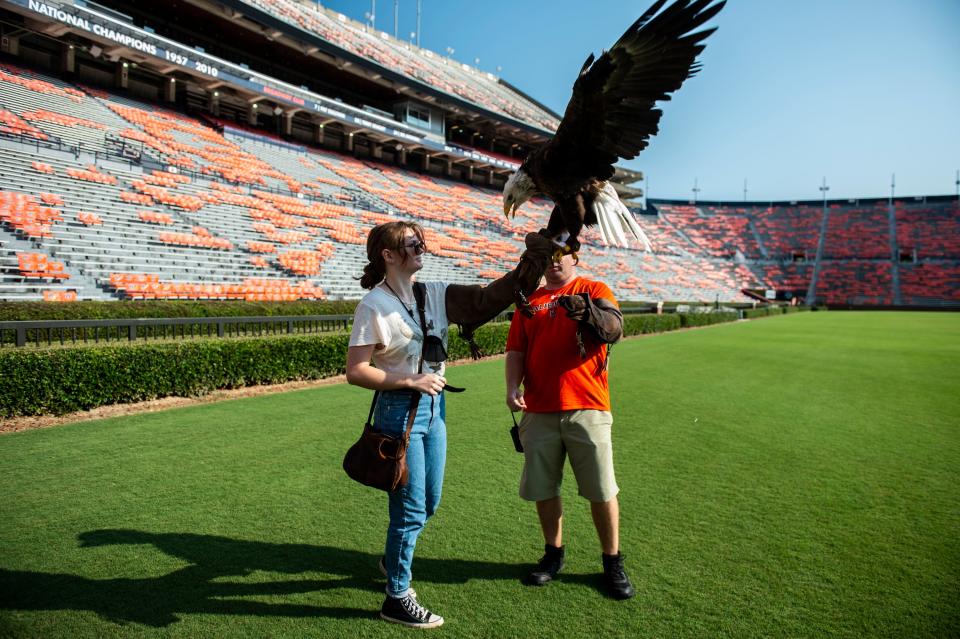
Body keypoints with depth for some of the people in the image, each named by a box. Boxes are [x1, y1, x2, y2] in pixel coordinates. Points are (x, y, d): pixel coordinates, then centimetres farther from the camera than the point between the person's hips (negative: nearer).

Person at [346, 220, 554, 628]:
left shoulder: (434, 295, 4)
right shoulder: (373, 305, -14)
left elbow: (487, 298, -1)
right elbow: (355, 372, -15)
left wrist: (532, 259, -9)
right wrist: (412, 381, -19)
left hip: (434, 407, 7)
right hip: (399, 411, -7)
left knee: (429, 503, 19)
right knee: (411, 509, 2)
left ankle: (393, 561, 46)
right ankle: (397, 599, 23)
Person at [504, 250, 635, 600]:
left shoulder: (593, 290, 5)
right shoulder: (530, 301, 14)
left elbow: (614, 329, -13)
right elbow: (515, 350, 9)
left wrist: (586, 310, -31)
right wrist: (513, 386, -8)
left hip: (587, 409, -3)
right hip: (538, 411, 3)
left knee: (602, 490, 3)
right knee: (542, 488, 11)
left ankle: (613, 562, 22)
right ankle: (553, 554, 31)